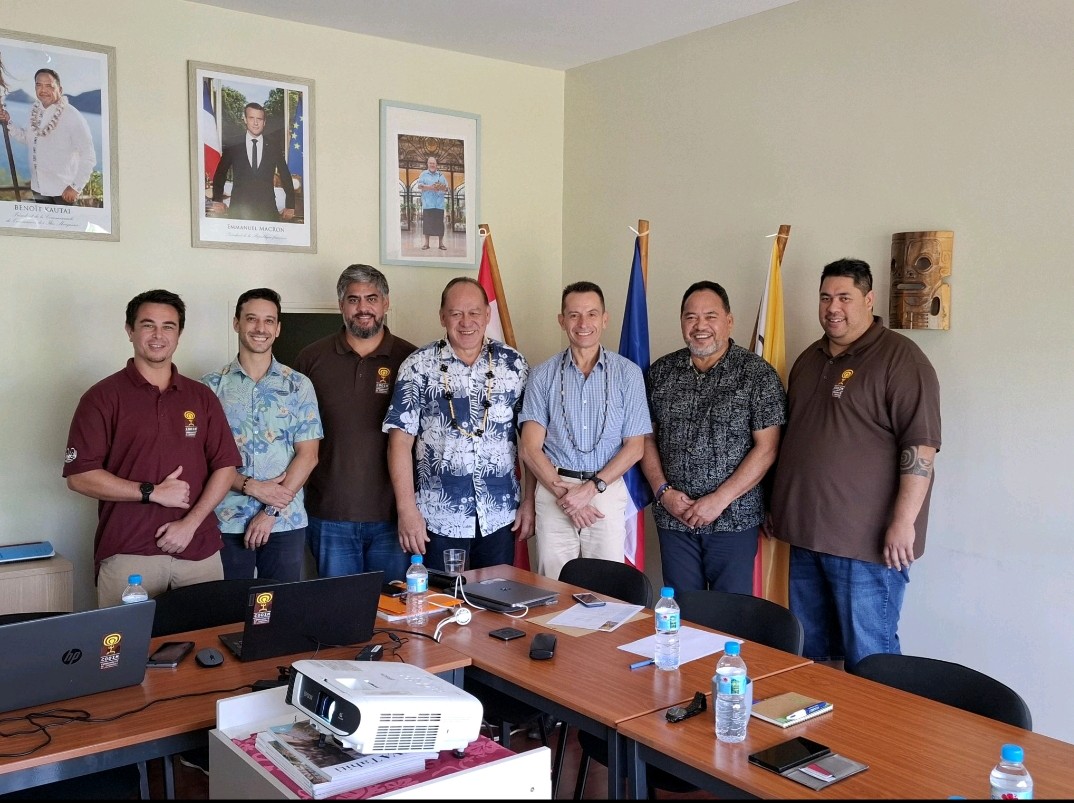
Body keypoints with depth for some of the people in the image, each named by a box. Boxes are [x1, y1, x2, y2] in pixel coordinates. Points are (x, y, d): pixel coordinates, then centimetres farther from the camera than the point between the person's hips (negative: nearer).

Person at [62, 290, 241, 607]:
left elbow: (226, 467, 6)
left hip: (199, 551, 3)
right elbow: (79, 476, -5)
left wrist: (191, 522, -6)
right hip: (128, 554, -3)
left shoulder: (202, 397, 10)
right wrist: (153, 492, -11)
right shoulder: (102, 397, 0)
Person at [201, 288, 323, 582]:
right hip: (227, 522, 0)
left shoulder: (298, 385, 3)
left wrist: (271, 512, -10)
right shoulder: (212, 385, 3)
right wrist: (251, 487, -14)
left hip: (286, 522, 0)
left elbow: (308, 455, -2)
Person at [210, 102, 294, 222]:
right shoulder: (232, 147, 9)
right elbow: (219, 175, 17)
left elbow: (286, 179, 15)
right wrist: (217, 200, 8)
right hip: (238, 211, 0)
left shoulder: (274, 149, 10)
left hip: (267, 212, 0)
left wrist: (290, 207, 10)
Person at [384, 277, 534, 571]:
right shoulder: (419, 366, -2)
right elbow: (400, 441, -5)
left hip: (500, 516, 2)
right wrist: (407, 510, -10)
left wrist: (529, 501, 3)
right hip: (439, 518, -2)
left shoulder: (513, 364, 4)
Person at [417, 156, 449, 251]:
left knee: (440, 223, 0)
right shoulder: (424, 174, 10)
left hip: (439, 203, 2)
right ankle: (426, 243, 4)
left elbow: (446, 188, 12)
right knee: (427, 222, -3)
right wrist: (430, 187, -14)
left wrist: (442, 188, -11)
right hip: (427, 203, -2)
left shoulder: (441, 175, 16)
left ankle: (441, 243, 4)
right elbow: (419, 186, -2)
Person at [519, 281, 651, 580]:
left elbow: (634, 447, 1)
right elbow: (531, 449, 1)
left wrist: (591, 488, -9)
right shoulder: (544, 375, 4)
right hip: (553, 491, 0)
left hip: (607, 491, 0)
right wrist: (563, 493, -10)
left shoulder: (628, 374, 2)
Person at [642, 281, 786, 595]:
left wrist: (719, 499, -15)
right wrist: (663, 491, -5)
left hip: (734, 520, -3)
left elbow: (766, 448, -10)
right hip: (673, 518, 3)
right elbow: (647, 437, 9)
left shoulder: (758, 374, -6)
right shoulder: (660, 372, 7)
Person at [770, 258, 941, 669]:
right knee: (808, 652, 17)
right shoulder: (809, 359, 15)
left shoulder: (899, 358, -10)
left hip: (866, 542, -8)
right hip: (807, 532, 8)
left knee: (867, 657, 0)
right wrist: (778, 505, 21)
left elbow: (921, 445, -17)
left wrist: (903, 522, -21)